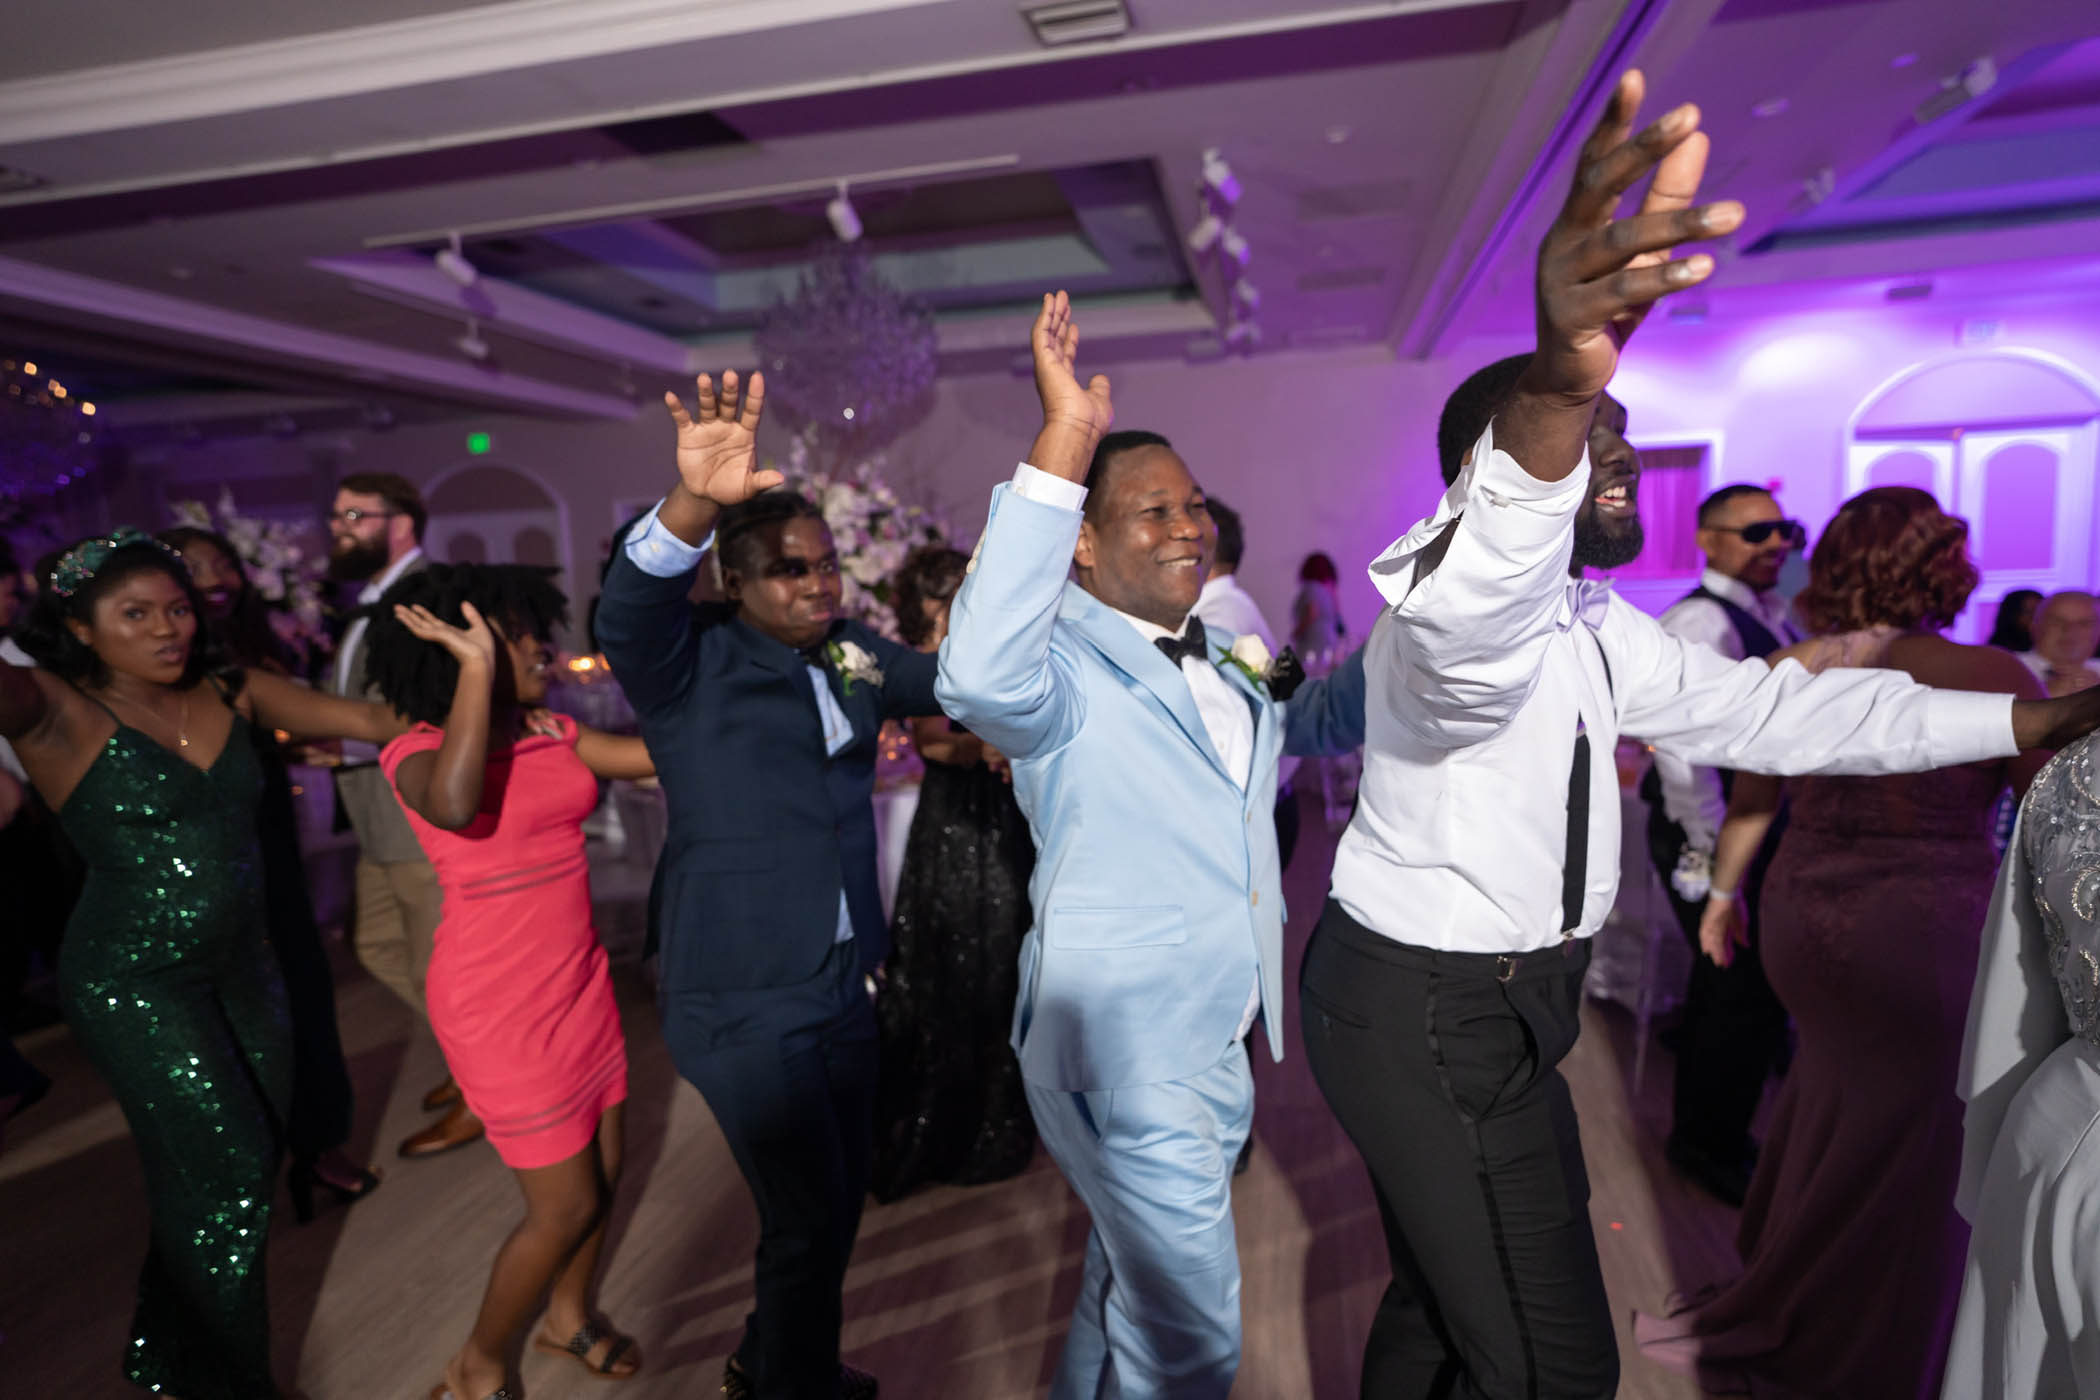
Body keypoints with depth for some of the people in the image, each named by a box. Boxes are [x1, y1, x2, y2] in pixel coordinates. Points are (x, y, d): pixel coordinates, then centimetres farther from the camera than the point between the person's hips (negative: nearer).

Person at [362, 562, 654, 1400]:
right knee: (566, 1204, 5)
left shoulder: (552, 733, 3)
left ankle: (569, 1318, 46)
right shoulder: (419, 752, -15)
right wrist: (477, 670, -34)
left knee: (603, 1174, 18)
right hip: (501, 1005, -6)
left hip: (580, 982, 6)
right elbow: (454, 807, -39)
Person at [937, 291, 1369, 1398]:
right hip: (1122, 1052, -8)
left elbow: (1323, 723, 23)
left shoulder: (1227, 665, 8)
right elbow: (981, 676, -41)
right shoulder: (1067, 670, -18)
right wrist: (1063, 441, -41)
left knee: (1132, 1282, 27)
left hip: (1221, 1045, 8)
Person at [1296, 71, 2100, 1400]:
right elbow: (1470, 610, -48)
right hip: (1433, 1016, -9)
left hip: (1490, 1003, 9)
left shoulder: (1596, 628, 9)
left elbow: (1764, 708, 11)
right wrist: (1556, 391, -66)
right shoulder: (1476, 610, -22)